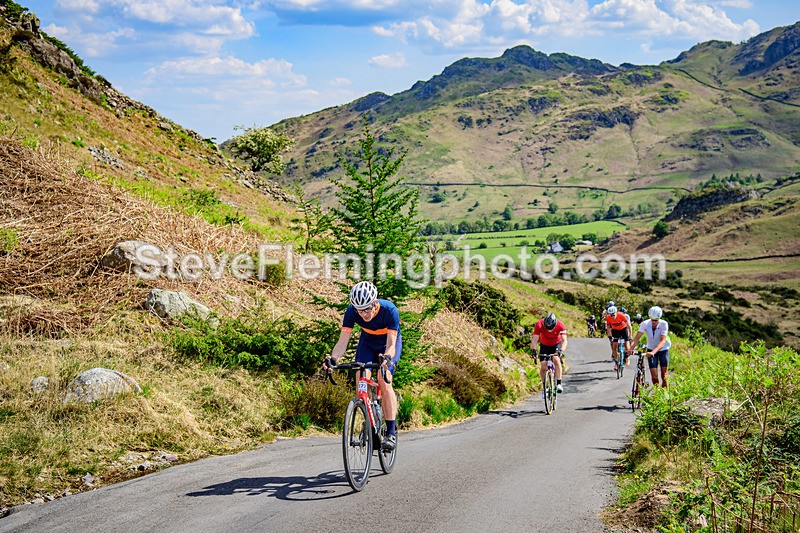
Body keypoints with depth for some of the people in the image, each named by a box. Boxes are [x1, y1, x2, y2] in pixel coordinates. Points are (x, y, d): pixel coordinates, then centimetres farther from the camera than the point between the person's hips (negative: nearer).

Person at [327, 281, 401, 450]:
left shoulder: (389, 310, -35)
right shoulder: (352, 312, -27)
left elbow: (391, 344, -37)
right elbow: (343, 341, -28)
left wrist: (387, 357, -59)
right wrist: (333, 358, -47)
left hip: (389, 344, -3)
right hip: (367, 343, 3)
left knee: (384, 382, -23)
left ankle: (392, 432, -19)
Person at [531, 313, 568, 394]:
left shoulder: (560, 325, -31)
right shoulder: (539, 325, -31)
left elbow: (564, 340, -35)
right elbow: (534, 340, -33)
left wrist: (561, 351, -53)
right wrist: (534, 350, -52)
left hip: (556, 344, -1)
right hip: (544, 345, 1)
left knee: (556, 359, -29)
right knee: (543, 367, -12)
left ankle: (559, 384, -23)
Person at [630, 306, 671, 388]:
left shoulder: (664, 324, -25)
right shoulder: (645, 324, -21)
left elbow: (663, 341, -35)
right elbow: (637, 338, -27)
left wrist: (653, 352, -50)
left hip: (663, 350, -1)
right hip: (651, 350, 1)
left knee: (664, 376, -1)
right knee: (654, 376, -6)